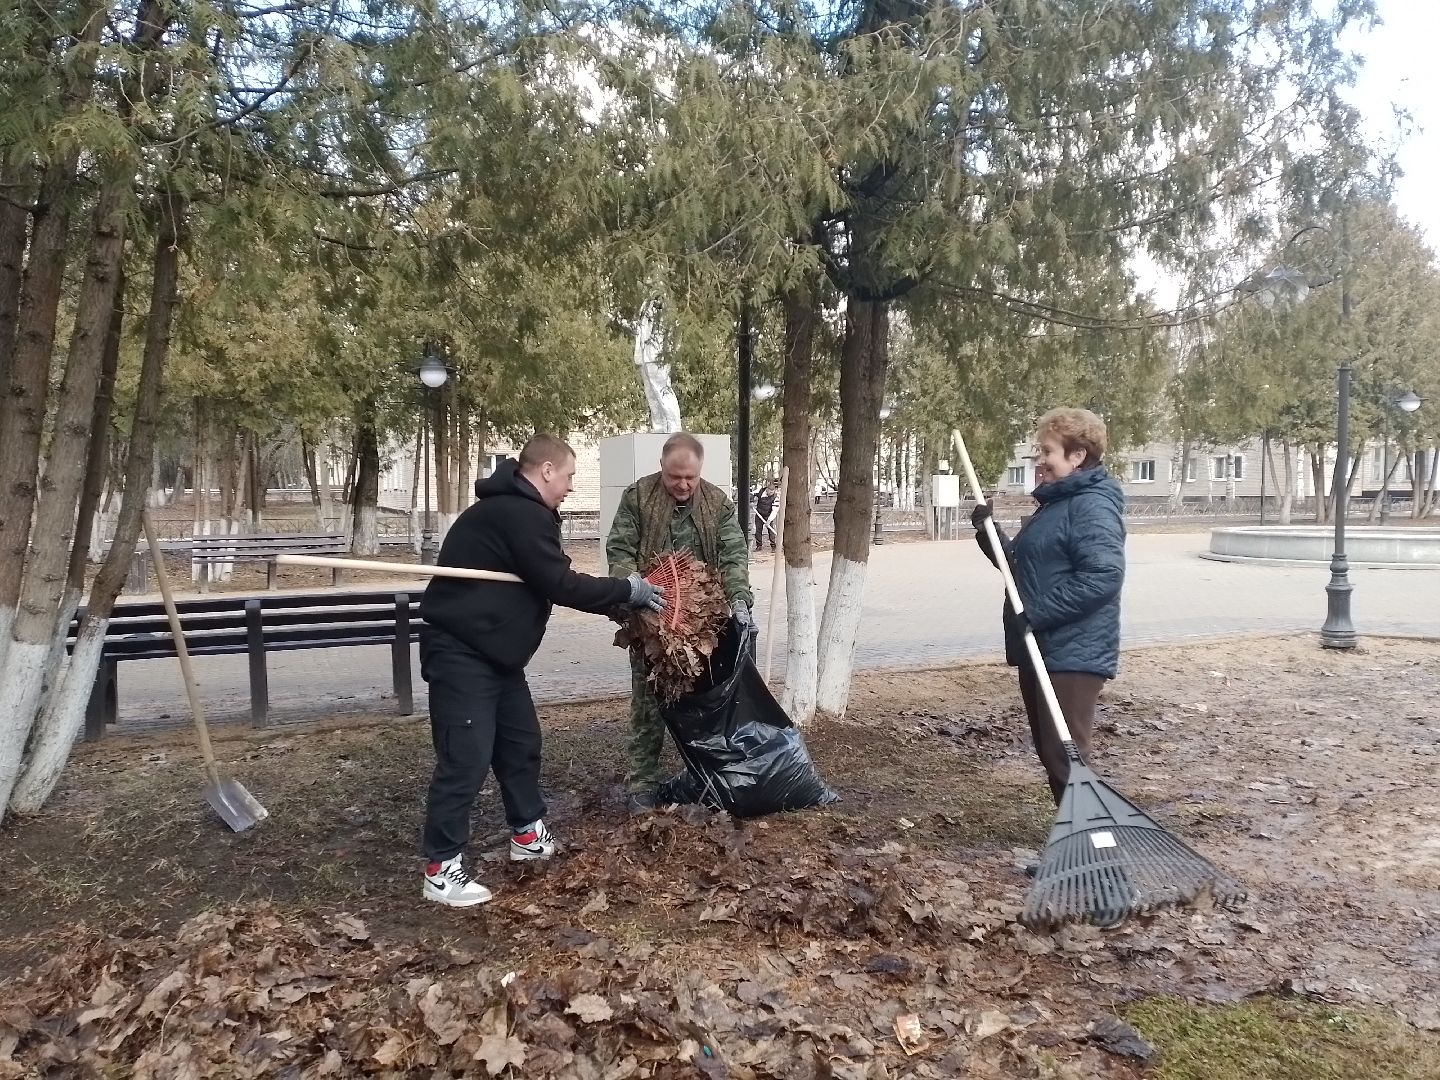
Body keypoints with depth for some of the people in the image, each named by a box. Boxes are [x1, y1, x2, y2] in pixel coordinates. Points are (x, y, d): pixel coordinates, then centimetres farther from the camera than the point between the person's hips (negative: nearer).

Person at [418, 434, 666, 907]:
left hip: (493, 650, 11)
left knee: (522, 743, 17)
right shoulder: (518, 514, -20)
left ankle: (528, 834, 32)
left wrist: (619, 596, 5)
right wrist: (627, 590, -11)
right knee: (467, 758, -8)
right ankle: (441, 868, 1)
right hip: (460, 652, -11)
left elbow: (550, 581, 15)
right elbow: (560, 584, -21)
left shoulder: (516, 510, 14)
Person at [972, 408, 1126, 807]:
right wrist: (987, 532, 8)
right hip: (1040, 651, 11)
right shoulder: (1052, 505, 17)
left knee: (1065, 756, -6)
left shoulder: (1093, 506, -15)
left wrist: (1037, 613, -24)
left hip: (1073, 656, -10)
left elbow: (1104, 576, -26)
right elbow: (1022, 567, 24)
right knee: (1049, 752, 16)